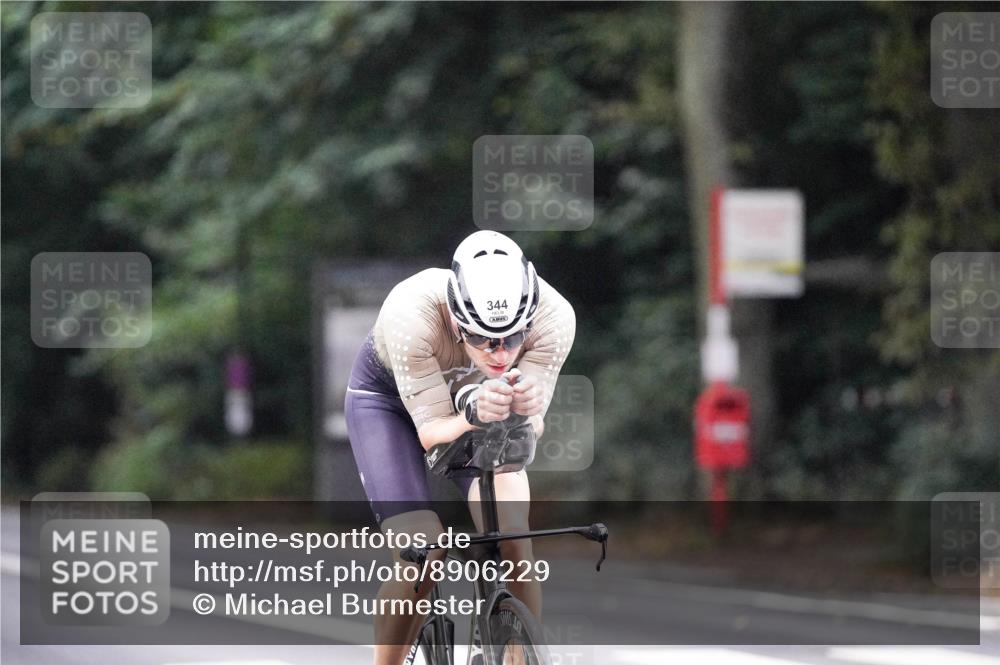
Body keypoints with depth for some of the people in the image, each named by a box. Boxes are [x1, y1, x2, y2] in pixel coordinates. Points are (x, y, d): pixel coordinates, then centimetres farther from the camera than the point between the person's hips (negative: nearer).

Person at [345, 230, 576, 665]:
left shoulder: (553, 316, -34)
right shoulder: (410, 314, -40)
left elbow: (531, 428, -26)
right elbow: (431, 431, -32)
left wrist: (524, 410, -50)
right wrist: (473, 414, -54)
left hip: (475, 392, 2)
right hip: (389, 396, -2)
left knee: (510, 535, -23)